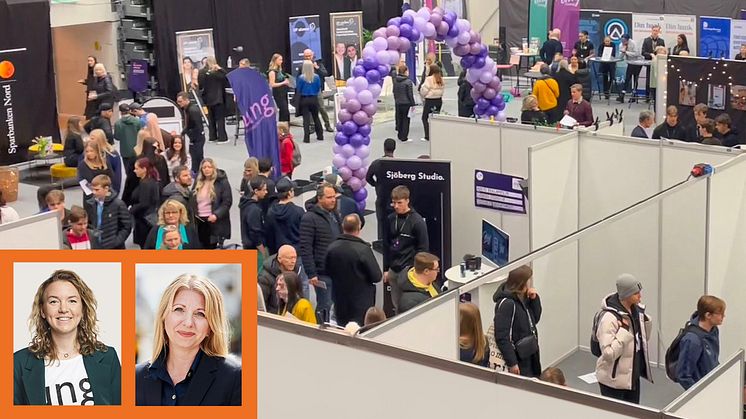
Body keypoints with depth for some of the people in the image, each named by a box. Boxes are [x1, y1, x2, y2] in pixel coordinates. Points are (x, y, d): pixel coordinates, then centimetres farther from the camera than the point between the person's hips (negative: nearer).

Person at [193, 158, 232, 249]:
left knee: (211, 247, 0)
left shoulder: (222, 182, -7)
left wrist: (216, 215, -21)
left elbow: (227, 202, -10)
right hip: (198, 220, 5)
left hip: (213, 221, -5)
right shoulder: (198, 182, 11)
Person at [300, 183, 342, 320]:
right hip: (323, 273, -7)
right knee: (324, 308, -2)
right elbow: (305, 248, -15)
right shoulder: (310, 218, -10)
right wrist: (311, 274, -20)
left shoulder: (335, 215, 14)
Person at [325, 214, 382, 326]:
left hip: (339, 301, 5)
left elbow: (328, 271, 7)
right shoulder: (363, 249, -22)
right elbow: (376, 277, -16)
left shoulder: (332, 247, -8)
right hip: (361, 302, -5)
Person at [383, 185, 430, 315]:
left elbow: (423, 248, -7)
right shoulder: (391, 219, 6)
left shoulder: (417, 221, -9)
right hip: (393, 269, 5)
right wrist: (386, 269, 12)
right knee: (396, 306, 8)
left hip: (408, 269, -5)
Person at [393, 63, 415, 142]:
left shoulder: (395, 80, 3)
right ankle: (404, 137, 3)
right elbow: (410, 94, -13)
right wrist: (412, 104, -5)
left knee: (399, 119, 15)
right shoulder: (408, 81, -16)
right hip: (406, 103, -6)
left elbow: (394, 92, 10)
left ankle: (400, 135, 22)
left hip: (398, 103, 6)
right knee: (406, 119, 1)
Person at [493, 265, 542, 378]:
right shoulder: (506, 304, -22)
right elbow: (502, 337, -24)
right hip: (519, 359, -8)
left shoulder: (523, 298, 4)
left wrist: (534, 299, 0)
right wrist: (512, 363, -23)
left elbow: (535, 320, 16)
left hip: (530, 355, 8)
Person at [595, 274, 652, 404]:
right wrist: (624, 331, -30)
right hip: (613, 380, -7)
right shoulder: (609, 317, -24)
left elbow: (643, 339, 14)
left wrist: (646, 322, -3)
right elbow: (609, 353, -28)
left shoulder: (636, 310, -1)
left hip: (633, 375, 7)